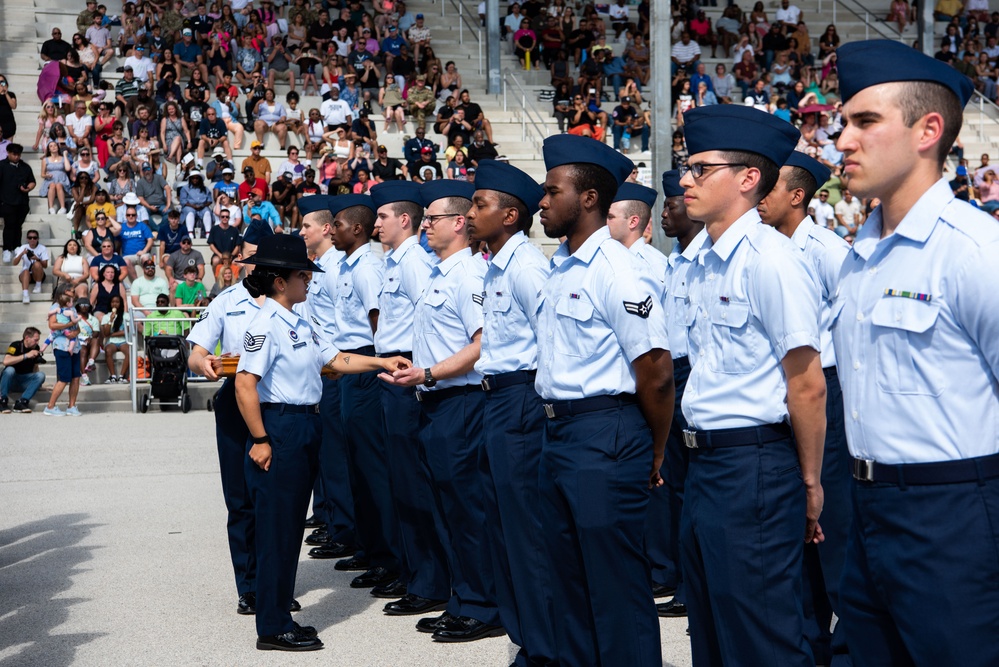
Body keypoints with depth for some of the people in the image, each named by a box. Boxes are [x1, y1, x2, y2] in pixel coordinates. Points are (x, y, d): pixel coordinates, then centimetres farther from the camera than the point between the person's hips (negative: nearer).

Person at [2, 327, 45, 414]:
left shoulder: (36, 348, 4)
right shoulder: (16, 345, -12)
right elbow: (6, 361, -29)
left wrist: (38, 384, 2)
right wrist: (26, 355, -31)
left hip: (24, 382, 5)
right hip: (11, 381, -5)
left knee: (41, 375, -22)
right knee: (9, 370, -36)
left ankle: (21, 403, -28)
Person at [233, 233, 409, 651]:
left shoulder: (300, 324, 12)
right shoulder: (266, 325, -15)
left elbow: (334, 359, 18)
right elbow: (245, 384, -20)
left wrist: (381, 363, 11)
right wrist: (260, 440, -20)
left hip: (305, 429, 9)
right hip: (279, 428, -9)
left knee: (292, 526, 14)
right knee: (276, 529, -2)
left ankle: (280, 618, 24)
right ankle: (272, 629, 7)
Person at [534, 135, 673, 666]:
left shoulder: (616, 271, -16)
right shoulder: (559, 269, 12)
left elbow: (656, 375, -16)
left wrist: (656, 455, -5)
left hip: (605, 439, -9)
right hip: (557, 433, 9)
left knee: (615, 583, -1)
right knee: (568, 578, 18)